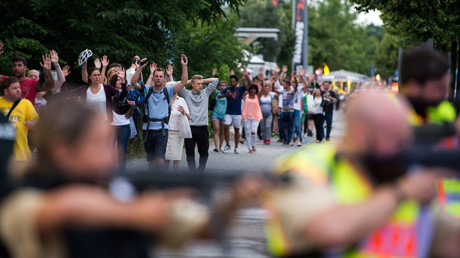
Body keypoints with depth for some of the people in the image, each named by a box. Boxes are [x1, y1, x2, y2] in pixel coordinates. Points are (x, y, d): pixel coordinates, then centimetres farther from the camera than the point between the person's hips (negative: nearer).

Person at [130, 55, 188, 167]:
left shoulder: (168, 91, 5)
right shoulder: (147, 90, 6)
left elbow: (183, 82, -4)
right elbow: (133, 82, -6)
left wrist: (184, 66, -13)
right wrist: (140, 67, -17)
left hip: (162, 130, -2)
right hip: (148, 130, 2)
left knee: (160, 159, -19)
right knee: (151, 160, 11)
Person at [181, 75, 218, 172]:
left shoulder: (205, 93, 11)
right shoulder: (187, 93, 6)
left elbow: (215, 80, 10)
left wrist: (203, 80, 11)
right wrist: (189, 81, 7)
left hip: (203, 127, 2)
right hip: (190, 127, -2)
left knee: (204, 152, 6)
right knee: (190, 152, 0)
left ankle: (201, 171, 19)